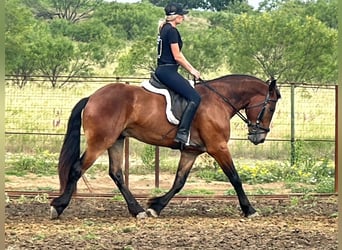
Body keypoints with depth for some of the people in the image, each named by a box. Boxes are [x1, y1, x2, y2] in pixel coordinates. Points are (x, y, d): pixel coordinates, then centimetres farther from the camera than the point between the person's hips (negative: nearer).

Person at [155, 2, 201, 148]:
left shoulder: (165, 29, 18)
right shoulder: (172, 31, -13)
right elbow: (177, 56, -15)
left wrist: (191, 69, 18)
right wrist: (191, 70, -3)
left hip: (162, 70, 11)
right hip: (168, 71, -11)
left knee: (189, 90, 20)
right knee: (194, 98, -17)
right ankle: (182, 133, -24)